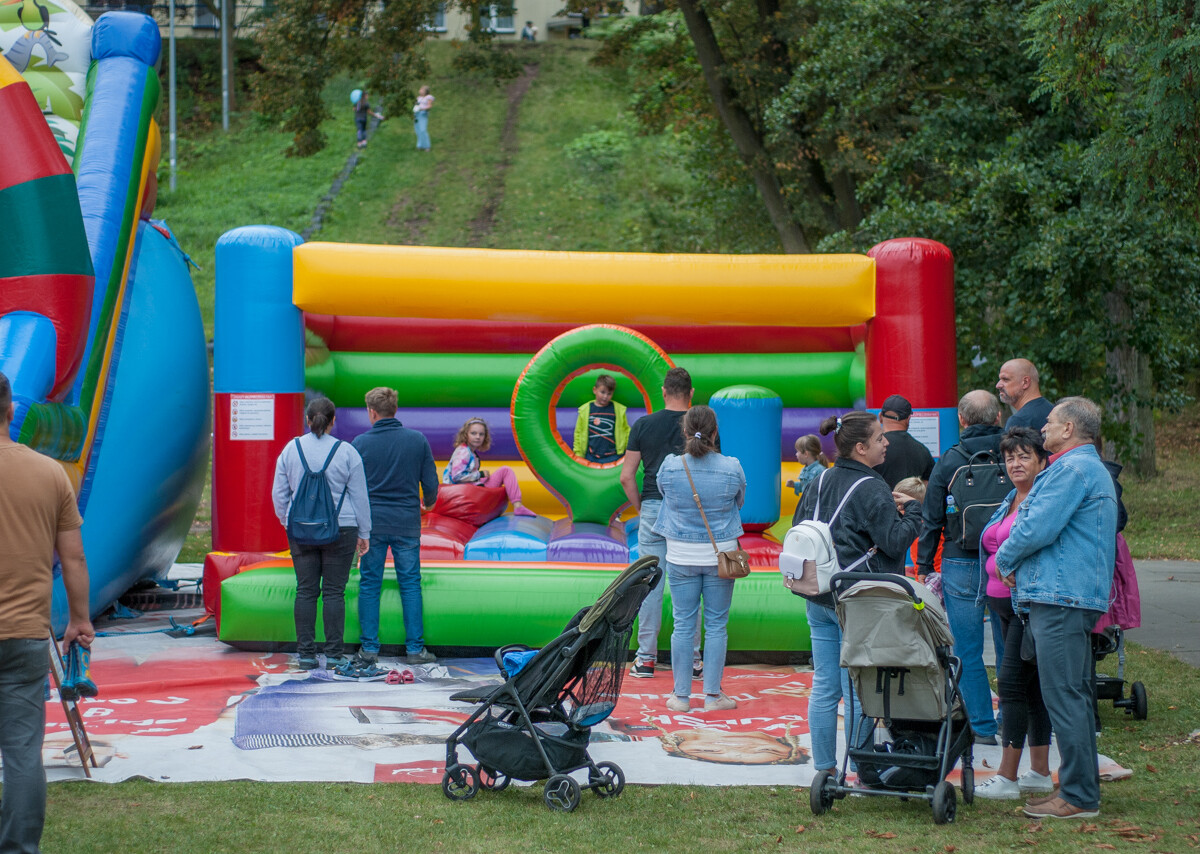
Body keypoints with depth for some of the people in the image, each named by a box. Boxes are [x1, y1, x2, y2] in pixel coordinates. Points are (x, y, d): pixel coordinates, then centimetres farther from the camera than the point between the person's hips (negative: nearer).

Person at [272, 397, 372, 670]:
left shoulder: (291, 449, 2)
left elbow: (279, 493, 9)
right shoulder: (346, 452, -4)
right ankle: (334, 655, 2)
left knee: (305, 591, 7)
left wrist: (287, 522, 22)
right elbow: (359, 496, 1)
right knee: (334, 592, 2)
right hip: (339, 528, -2)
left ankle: (306, 654, 7)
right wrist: (363, 533, 9)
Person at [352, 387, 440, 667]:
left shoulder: (360, 443, -5)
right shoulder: (418, 440, -1)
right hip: (407, 522, 1)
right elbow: (431, 483, 3)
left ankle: (369, 649, 6)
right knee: (410, 583, 7)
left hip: (372, 521, -1)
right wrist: (429, 502, 25)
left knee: (369, 585, 6)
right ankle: (415, 649, 6)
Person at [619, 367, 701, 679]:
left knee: (650, 586, 5)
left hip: (653, 508, 1)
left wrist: (639, 507, 12)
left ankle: (646, 659, 8)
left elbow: (626, 476, 0)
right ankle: (692, 661, 7)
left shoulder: (643, 425, 0)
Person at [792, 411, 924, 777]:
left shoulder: (820, 483, 8)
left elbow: (798, 527, 16)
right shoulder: (871, 490, -14)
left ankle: (824, 768, 15)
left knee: (824, 686, 10)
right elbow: (895, 542, -16)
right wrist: (911, 510, 0)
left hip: (818, 598, 7)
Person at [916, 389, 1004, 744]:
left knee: (968, 651, 4)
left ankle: (982, 726, 4)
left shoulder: (948, 462, -4)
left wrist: (924, 568, 7)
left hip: (963, 565, -2)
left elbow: (932, 520, -1)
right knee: (1008, 646, 11)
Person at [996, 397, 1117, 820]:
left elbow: (1038, 529, -19)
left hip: (1061, 598, -11)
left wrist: (1004, 560, -3)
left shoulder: (1073, 469, -13)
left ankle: (1079, 797, -7)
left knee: (1063, 698, -9)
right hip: (1077, 596, 11)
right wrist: (1017, 563, 17)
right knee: (1073, 696, 14)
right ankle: (1080, 789, 19)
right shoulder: (1093, 469, 23)